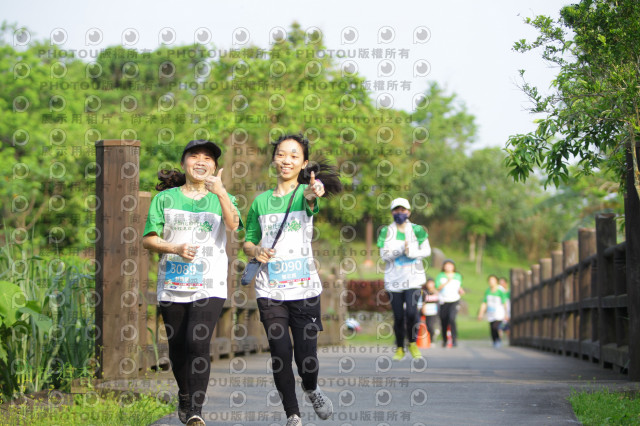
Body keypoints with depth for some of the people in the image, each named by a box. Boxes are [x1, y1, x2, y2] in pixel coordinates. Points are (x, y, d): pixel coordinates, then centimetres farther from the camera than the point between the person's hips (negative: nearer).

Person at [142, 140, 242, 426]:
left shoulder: (221, 198, 7)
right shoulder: (165, 198, 8)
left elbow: (233, 225, -14)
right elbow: (148, 240, 4)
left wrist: (221, 193, -30)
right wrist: (175, 249, -14)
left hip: (209, 287, -2)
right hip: (172, 285, 2)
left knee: (198, 343, -17)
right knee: (177, 345, 10)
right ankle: (185, 397, 35)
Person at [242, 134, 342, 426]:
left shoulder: (306, 193, 1)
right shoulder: (261, 201, 10)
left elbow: (311, 202, -24)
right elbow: (247, 241, 18)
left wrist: (313, 194, -48)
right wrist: (255, 251, -5)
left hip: (304, 288, -2)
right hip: (269, 290, 2)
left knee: (306, 355, -2)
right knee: (280, 353, -5)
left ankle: (312, 390, 32)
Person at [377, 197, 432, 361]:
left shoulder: (417, 230, 5)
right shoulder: (386, 232, 5)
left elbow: (427, 250, 3)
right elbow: (384, 254, -4)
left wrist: (412, 253, -15)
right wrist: (401, 250, -18)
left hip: (413, 277, -1)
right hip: (394, 279, 1)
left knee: (411, 311, -18)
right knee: (398, 316, 2)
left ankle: (412, 343, 4)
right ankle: (399, 348, 18)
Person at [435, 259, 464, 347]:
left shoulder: (458, 276, 10)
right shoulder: (440, 276, 3)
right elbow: (438, 288, -8)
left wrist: (461, 291, -2)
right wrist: (447, 282, -19)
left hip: (454, 301, 0)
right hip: (444, 302, 0)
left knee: (452, 318, -23)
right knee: (444, 322, 2)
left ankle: (454, 339, -18)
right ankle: (444, 341, 21)